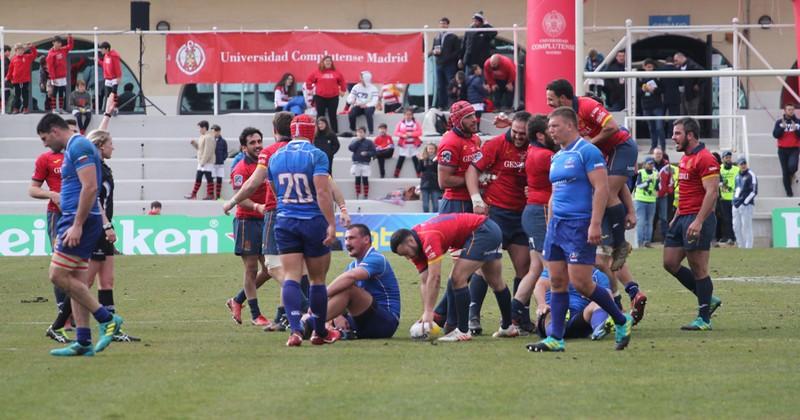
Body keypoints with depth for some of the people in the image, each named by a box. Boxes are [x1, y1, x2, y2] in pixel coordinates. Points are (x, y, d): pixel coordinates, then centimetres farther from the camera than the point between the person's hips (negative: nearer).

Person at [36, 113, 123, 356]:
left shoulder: (78, 147, -12)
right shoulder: (72, 148, 20)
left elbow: (90, 188, -21)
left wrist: (77, 225, -22)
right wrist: (104, 226, 25)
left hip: (80, 219, -10)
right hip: (74, 220, 10)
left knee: (58, 276, -12)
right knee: (77, 282, 7)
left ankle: (107, 319, -8)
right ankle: (83, 343, 6)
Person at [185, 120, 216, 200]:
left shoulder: (208, 137, -17)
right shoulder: (202, 137, 16)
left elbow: (207, 151, -21)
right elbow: (199, 147, 23)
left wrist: (203, 161, -21)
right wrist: (194, 143, 6)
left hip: (207, 163, -10)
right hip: (201, 163, 10)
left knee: (208, 178, -4)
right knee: (198, 178, 11)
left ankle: (210, 195, 1)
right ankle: (193, 195, 15)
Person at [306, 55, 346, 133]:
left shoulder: (336, 73, 3)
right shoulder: (317, 72, 0)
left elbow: (342, 81, 14)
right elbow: (309, 80, 7)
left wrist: (343, 90, 14)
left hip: (333, 97, 1)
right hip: (320, 97, -1)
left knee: (332, 115, 4)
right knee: (320, 115, 4)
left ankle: (335, 132, 7)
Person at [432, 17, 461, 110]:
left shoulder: (453, 37, -1)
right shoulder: (437, 38, 15)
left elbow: (457, 51, -5)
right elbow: (433, 50, 22)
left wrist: (448, 57, -15)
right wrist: (434, 52, -1)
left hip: (450, 65, -5)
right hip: (439, 65, 5)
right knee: (440, 87, 6)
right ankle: (442, 105, 11)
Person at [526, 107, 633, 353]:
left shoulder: (587, 152, -9)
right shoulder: (556, 158, 17)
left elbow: (601, 188, -16)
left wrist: (595, 224, -23)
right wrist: (549, 227, 20)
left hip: (579, 225, -8)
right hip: (557, 226, 8)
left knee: (580, 282, -10)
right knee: (557, 283, 4)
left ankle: (622, 321, 7)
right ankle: (556, 339, 5)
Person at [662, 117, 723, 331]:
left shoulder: (705, 159, -14)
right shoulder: (685, 158, 17)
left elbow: (712, 192, -20)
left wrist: (698, 222, -26)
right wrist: (676, 217, 22)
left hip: (698, 219, -10)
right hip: (683, 218, 10)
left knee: (698, 269, -5)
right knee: (670, 263, 9)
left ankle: (704, 319, 2)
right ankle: (708, 299, 18)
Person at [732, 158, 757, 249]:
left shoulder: (751, 175, -6)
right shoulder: (737, 176, 16)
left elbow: (754, 191, -11)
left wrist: (745, 202, -13)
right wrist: (735, 198, 11)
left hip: (746, 204, -8)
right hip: (737, 205, 8)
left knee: (746, 226, -9)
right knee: (736, 227, 8)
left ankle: (748, 247, -7)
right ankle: (741, 246, 16)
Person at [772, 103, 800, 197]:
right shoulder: (779, 122, 2)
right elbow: (775, 135, -8)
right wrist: (783, 127, -21)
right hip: (783, 150, 1)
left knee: (792, 166, -25)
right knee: (785, 172, 2)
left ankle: (791, 175, 12)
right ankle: (789, 192, 13)